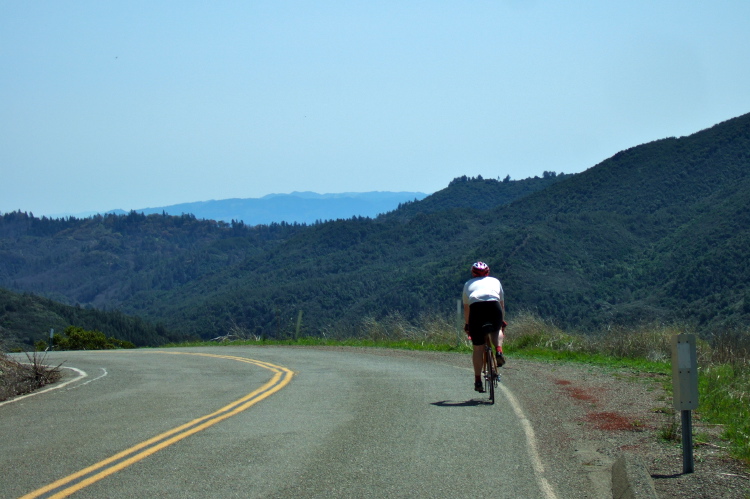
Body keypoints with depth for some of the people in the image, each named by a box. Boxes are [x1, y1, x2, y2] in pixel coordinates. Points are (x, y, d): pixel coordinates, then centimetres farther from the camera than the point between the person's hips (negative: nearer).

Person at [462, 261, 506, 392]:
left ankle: (478, 381, 8)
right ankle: (499, 350, 2)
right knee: (497, 331, 31)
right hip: (494, 306, 0)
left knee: (478, 348, 8)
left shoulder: (468, 284, 31)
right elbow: (502, 304, 38)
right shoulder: (495, 281, 31)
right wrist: (502, 321, 50)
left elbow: (466, 308, 34)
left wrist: (467, 325, 46)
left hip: (476, 308, 0)